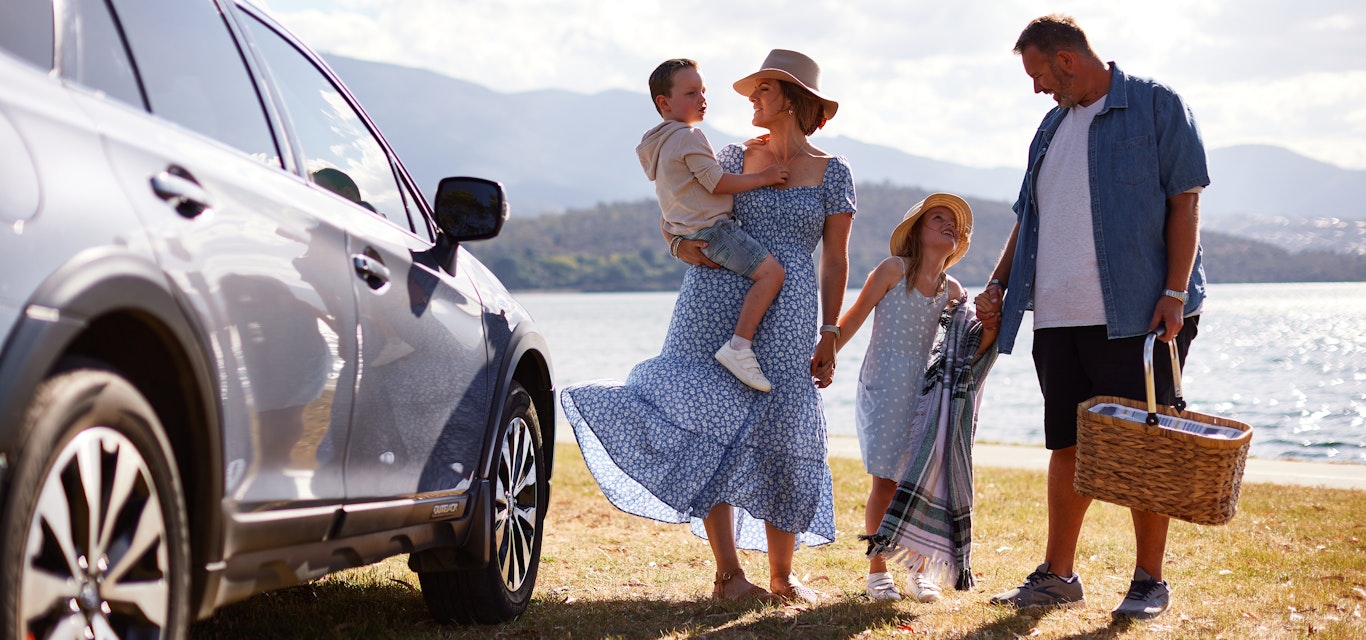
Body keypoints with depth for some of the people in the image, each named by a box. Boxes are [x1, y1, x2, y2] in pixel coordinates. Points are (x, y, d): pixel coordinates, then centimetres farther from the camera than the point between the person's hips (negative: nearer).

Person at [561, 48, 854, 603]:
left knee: (778, 436, -1)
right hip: (716, 306, 2)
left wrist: (829, 336, 1)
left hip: (786, 316, -2)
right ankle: (728, 574, 1)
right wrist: (683, 245, -5)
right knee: (711, 429, -5)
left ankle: (781, 575, 13)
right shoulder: (733, 158, 12)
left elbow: (835, 261, 6)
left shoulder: (832, 173, 6)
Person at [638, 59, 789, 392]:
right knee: (771, 271, -20)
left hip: (685, 234, 11)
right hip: (712, 228, -11)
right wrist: (763, 177, -12)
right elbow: (717, 183, -18)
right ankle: (739, 346, -27)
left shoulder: (659, 142, 17)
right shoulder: (689, 137, -15)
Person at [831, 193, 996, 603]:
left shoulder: (951, 289, 10)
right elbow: (853, 320, 0)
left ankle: (920, 571, 13)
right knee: (886, 485, -5)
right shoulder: (894, 269, -2)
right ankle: (877, 571, 10)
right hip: (882, 389, -4)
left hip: (924, 391, 4)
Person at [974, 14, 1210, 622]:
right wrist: (998, 286, 13)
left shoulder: (1156, 105, -1)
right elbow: (1029, 217, 24)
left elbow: (1184, 202, -6)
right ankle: (1058, 576, 18)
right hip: (1059, 319, 6)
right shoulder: (1053, 125, 19)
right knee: (1067, 446, 9)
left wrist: (1175, 293, -14)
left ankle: (1149, 582, 8)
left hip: (1136, 315, -6)